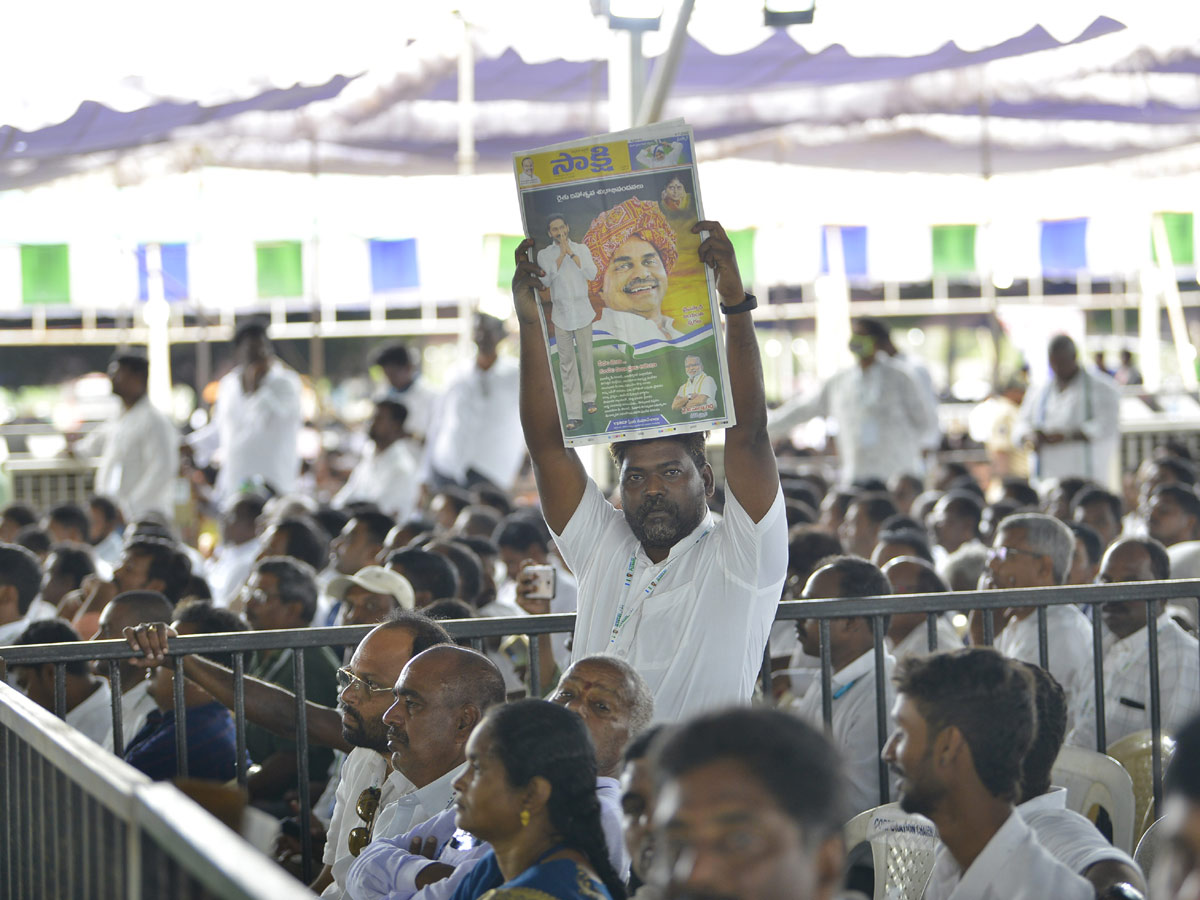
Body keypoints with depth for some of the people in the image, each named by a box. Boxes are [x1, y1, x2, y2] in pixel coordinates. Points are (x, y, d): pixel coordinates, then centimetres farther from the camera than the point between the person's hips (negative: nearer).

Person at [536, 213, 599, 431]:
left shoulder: (581, 249, 6)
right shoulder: (544, 254, 5)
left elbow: (591, 274, -8)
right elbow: (546, 280, -9)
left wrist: (571, 253, -11)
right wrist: (561, 254, -12)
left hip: (582, 312, 1)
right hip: (560, 314, 0)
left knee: (586, 358, 4)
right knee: (567, 364, -3)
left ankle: (589, 397, 28)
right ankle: (573, 415, -6)